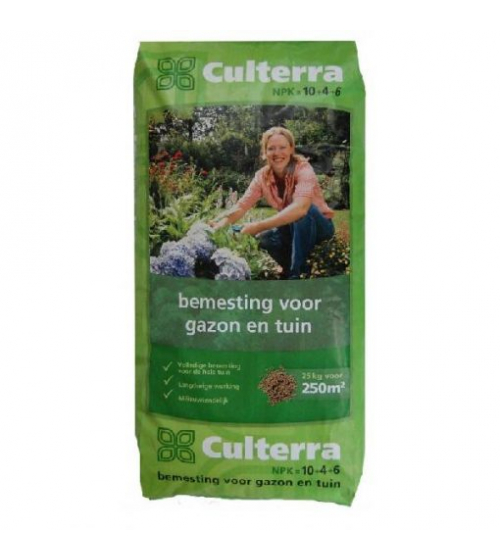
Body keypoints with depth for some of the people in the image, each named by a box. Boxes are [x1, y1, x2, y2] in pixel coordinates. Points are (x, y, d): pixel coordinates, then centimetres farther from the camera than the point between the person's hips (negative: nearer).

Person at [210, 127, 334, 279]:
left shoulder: (303, 169, -27)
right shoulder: (262, 176, -11)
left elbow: (301, 207, -44)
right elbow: (241, 206, -16)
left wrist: (259, 226, -50)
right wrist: (221, 222, -38)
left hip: (319, 225, -5)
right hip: (294, 227, 5)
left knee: (303, 213, -35)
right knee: (263, 238, -23)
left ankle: (296, 273, -21)